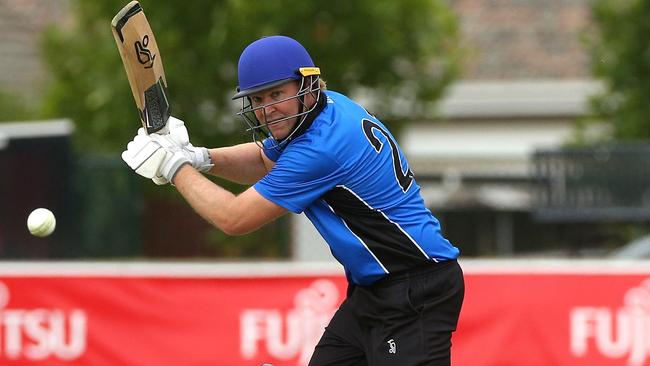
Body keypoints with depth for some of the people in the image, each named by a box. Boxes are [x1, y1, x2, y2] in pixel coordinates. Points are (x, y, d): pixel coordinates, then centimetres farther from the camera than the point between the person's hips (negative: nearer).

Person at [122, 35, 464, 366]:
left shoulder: (321, 146, -23)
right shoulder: (329, 106, 6)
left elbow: (235, 219, -15)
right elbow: (264, 161, 25)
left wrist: (174, 167, -4)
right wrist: (199, 157, 6)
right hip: (371, 292, 11)